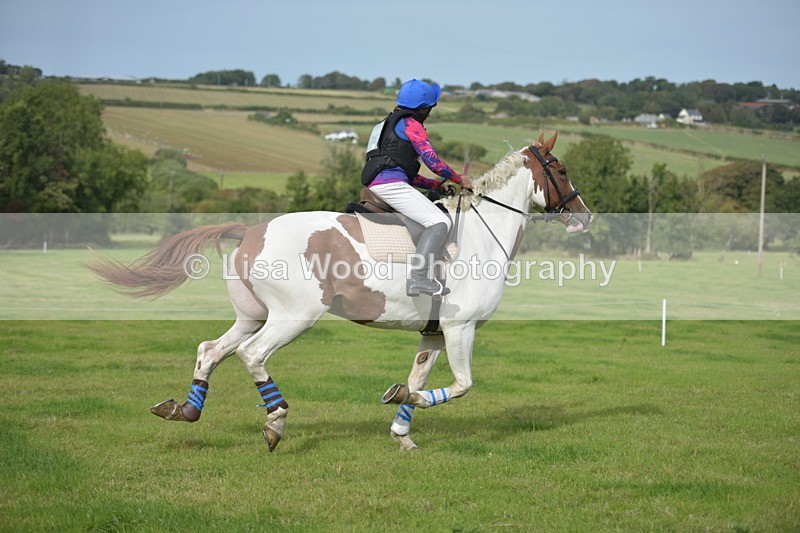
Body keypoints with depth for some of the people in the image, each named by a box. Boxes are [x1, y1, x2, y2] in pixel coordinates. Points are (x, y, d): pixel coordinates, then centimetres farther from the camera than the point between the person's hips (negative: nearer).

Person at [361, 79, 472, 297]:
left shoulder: (391, 123, 29)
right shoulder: (410, 124, -1)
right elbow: (431, 159, -10)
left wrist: (438, 184, 21)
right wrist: (460, 179, 3)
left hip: (374, 185, 10)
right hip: (391, 184, -10)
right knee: (440, 222, -17)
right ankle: (418, 278, -33)